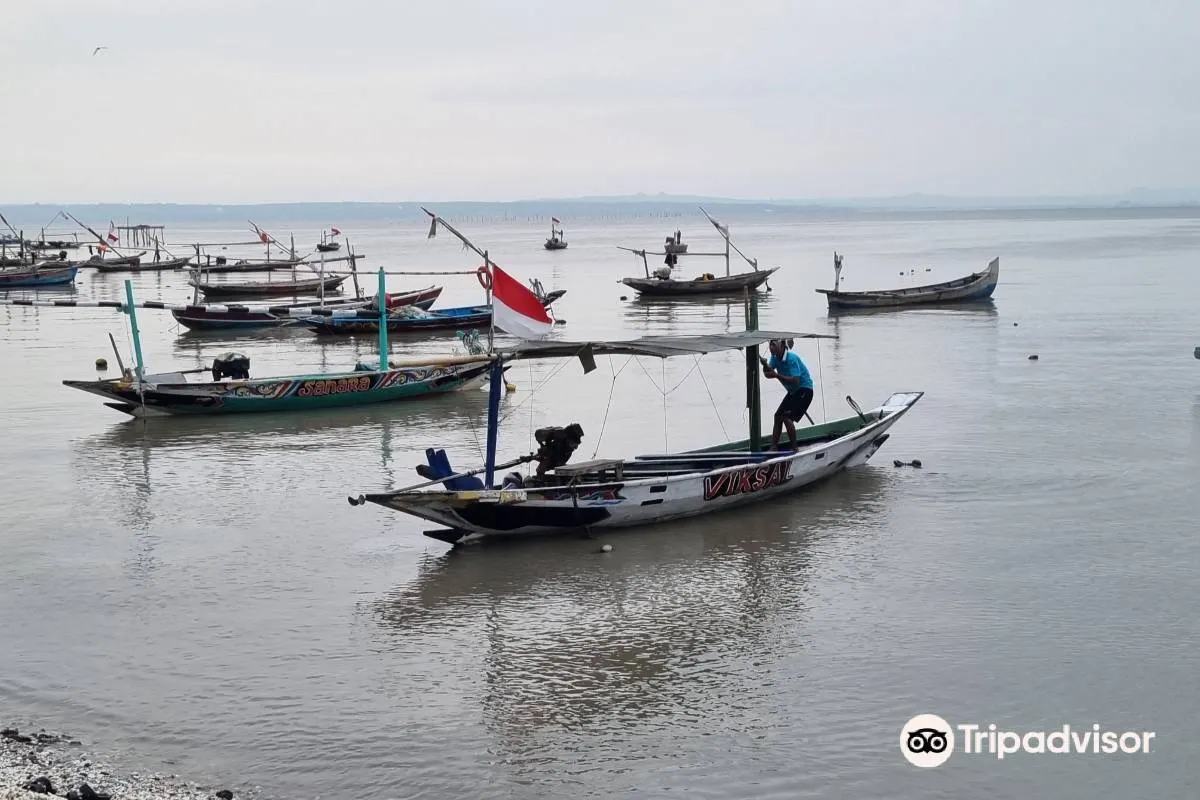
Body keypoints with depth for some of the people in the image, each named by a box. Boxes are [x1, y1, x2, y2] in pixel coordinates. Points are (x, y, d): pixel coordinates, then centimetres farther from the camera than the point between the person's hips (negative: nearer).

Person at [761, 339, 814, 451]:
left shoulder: (791, 358, -24)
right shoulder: (775, 358, 1)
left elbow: (795, 380, -32)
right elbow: (768, 373, -12)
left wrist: (777, 375, -36)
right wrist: (765, 365, -33)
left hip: (804, 389, -9)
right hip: (793, 391, 9)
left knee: (786, 417, -19)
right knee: (778, 416, 7)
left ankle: (794, 447, -9)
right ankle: (774, 447, 13)